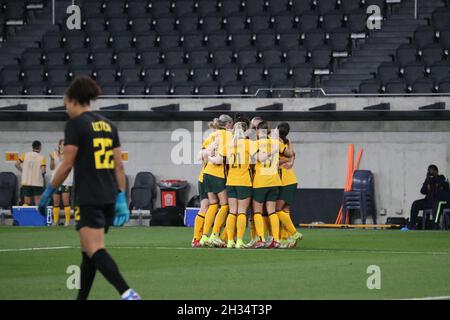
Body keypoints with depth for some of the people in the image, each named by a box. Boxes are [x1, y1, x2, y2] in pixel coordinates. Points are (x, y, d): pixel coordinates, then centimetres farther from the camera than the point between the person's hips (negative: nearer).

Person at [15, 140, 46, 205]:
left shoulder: (25, 155, 3)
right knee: (38, 203, 1)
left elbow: (17, 164, -1)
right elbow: (43, 170, -12)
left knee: (26, 202, 6)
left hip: (26, 182, 3)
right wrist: (43, 174, 11)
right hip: (37, 183, -3)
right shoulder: (41, 157, -5)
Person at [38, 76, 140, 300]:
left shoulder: (75, 124, -7)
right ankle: (81, 298, 20)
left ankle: (127, 293, -31)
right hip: (109, 197, 8)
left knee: (95, 251, -14)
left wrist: (48, 193, -1)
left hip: (88, 199, -8)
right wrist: (121, 198, 14)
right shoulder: (107, 125, 14)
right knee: (88, 251, 16)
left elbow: (67, 164, -10)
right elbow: (119, 165, 12)